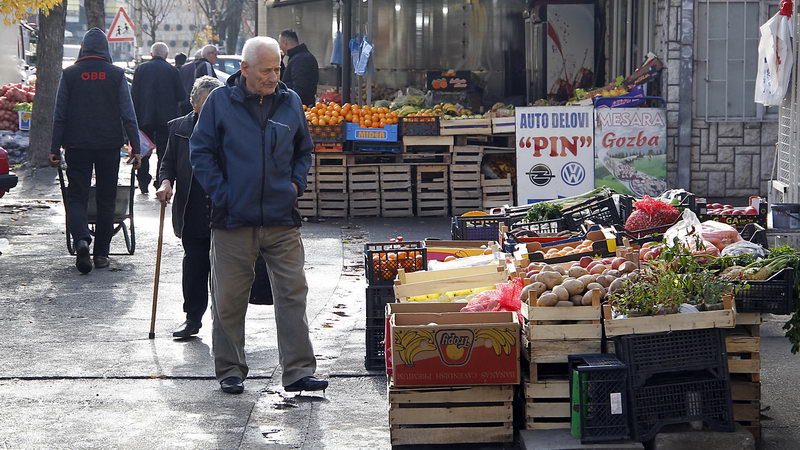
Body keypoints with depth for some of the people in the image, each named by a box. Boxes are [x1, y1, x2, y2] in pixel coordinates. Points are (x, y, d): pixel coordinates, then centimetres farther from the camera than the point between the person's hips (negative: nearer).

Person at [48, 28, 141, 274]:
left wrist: (55, 148, 3)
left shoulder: (69, 74, 0)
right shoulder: (116, 75, 0)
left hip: (77, 145, 0)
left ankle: (81, 240, -22)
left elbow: (60, 115, 0)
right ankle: (101, 253, 10)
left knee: (77, 197, 3)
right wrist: (135, 147, 0)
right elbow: (128, 115, -3)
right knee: (106, 199, 9)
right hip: (109, 145, 0)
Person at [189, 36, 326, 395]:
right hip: (233, 220, -2)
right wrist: (220, 193, -7)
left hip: (282, 219, 2)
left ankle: (298, 371, 3)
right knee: (229, 299, 6)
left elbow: (304, 150, 22)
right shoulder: (220, 101, -1)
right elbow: (200, 151, 1)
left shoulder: (290, 102, 8)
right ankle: (230, 370, 19)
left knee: (293, 294, -1)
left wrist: (296, 183, 6)